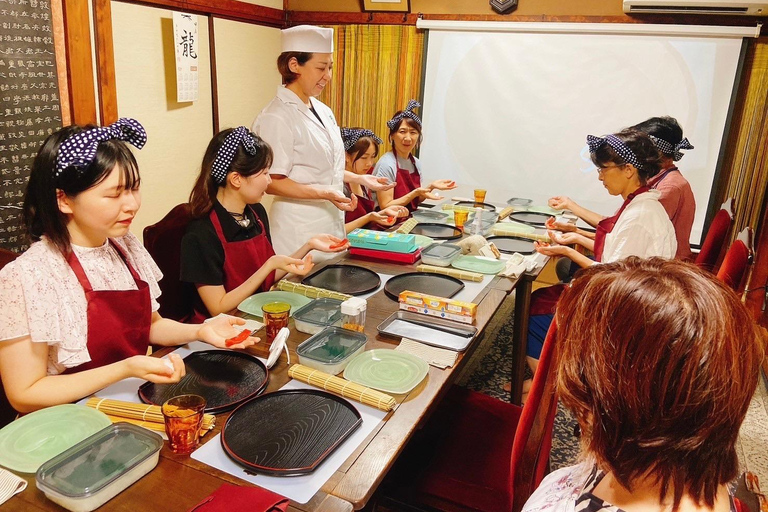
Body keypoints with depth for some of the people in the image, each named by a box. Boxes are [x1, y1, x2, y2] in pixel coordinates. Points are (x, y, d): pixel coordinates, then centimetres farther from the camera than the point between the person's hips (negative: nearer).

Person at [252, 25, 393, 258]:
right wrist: (325, 193, -25)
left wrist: (360, 179, 12)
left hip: (331, 220, 8)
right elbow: (272, 182, -17)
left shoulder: (322, 110, 9)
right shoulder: (277, 117, -16)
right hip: (300, 229, -8)